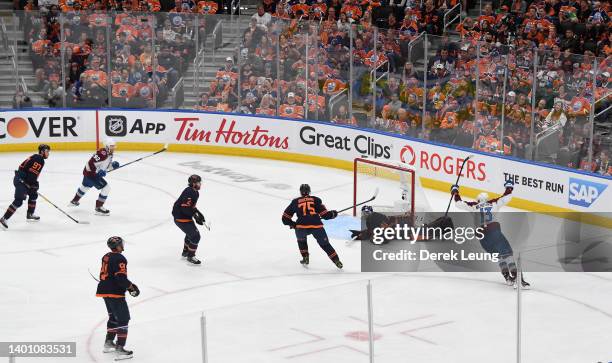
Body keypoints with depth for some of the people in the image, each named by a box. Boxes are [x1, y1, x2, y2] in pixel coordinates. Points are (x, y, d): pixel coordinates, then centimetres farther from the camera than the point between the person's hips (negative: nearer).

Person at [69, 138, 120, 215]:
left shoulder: (110, 154, 4)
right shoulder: (102, 153, -27)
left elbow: (105, 166, 14)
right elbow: (91, 163, -29)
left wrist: (113, 165, -4)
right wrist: (98, 172, -33)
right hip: (90, 173, -11)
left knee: (85, 186, 34)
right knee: (106, 188, -14)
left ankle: (74, 201, 57)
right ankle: (98, 208, -6)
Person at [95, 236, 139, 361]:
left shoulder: (106, 257, 13)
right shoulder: (119, 259, -16)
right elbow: (121, 278, -23)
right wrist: (132, 287, -10)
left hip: (104, 291, 10)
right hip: (115, 293, -10)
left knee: (113, 316, 26)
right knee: (123, 319, -6)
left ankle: (108, 343, 35)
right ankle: (119, 350, -12)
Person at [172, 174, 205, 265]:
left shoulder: (194, 192, 9)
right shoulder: (190, 193, -24)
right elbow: (185, 208, -30)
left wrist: (197, 213, 9)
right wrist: (196, 215, -25)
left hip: (185, 216, 11)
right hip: (181, 218, -11)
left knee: (191, 233, 29)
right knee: (195, 236, -8)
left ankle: (185, 251, 45)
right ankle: (190, 256, 2)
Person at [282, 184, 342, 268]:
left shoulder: (295, 202, 19)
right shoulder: (316, 200, 17)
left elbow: (285, 218, 20)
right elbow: (325, 215, 11)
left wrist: (293, 224, 36)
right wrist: (333, 214, 31)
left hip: (301, 226, 0)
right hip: (317, 226, 0)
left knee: (301, 239, 33)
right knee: (325, 244, 18)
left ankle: (305, 258, 25)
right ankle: (337, 261, 11)